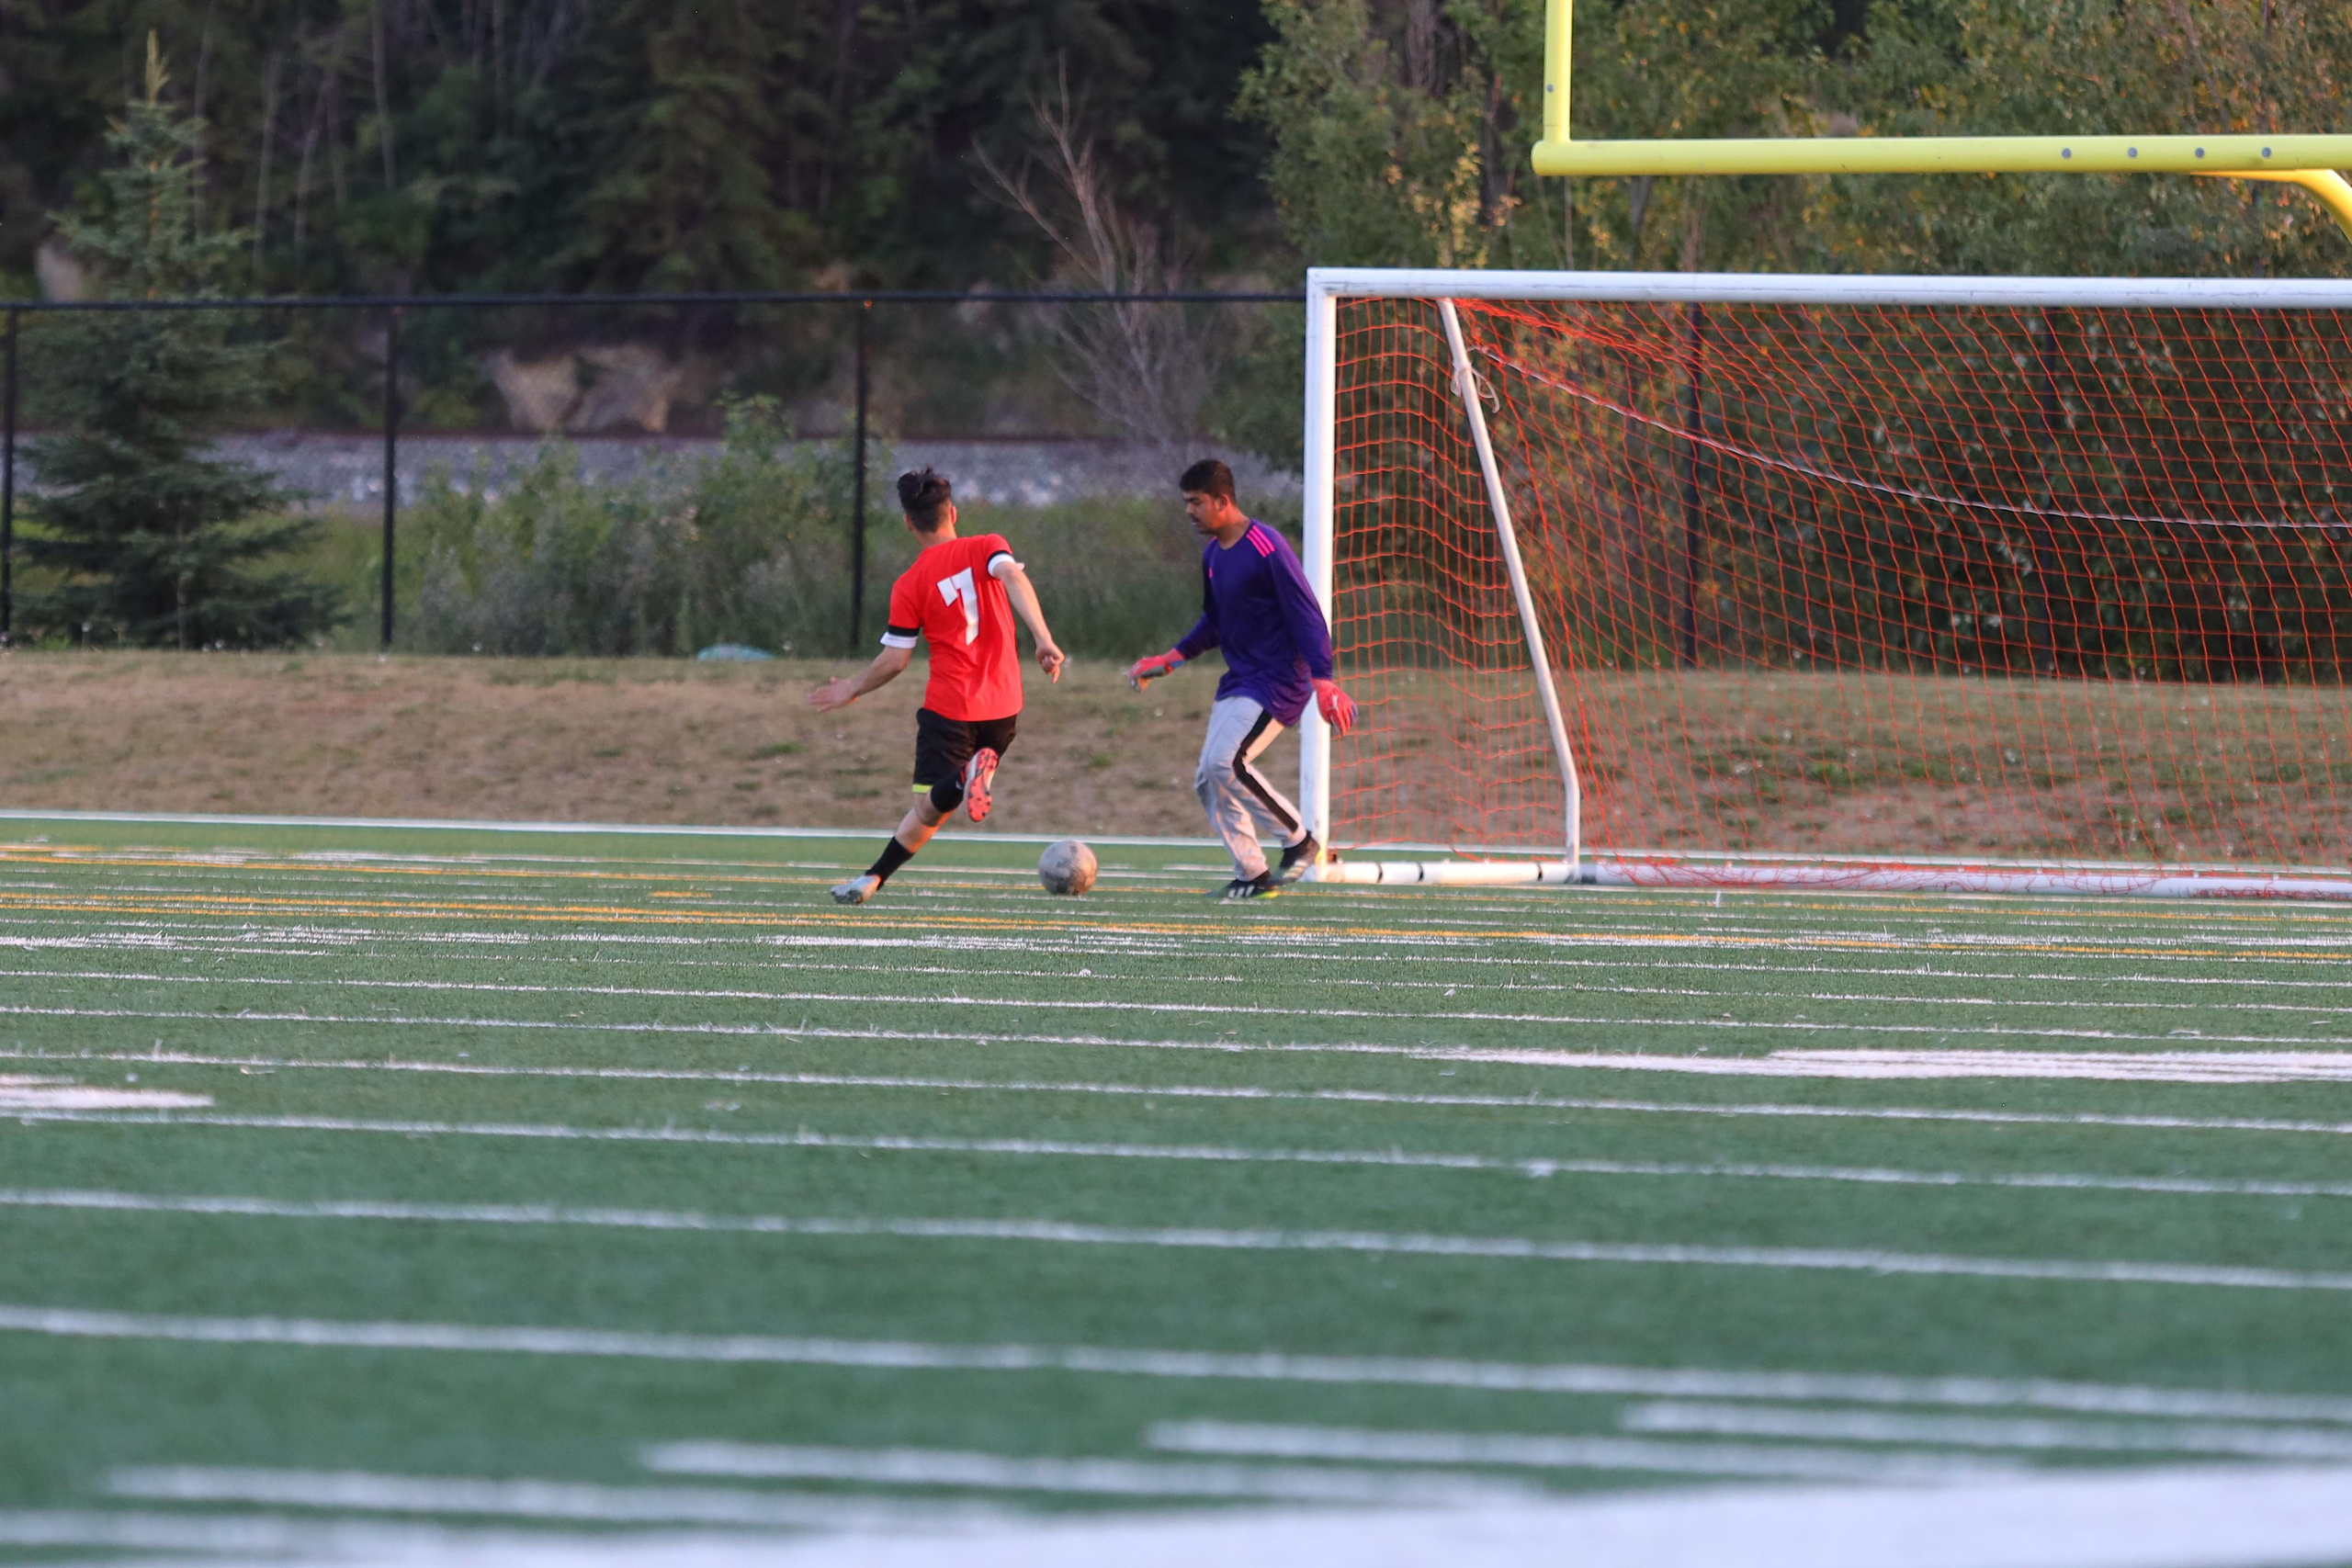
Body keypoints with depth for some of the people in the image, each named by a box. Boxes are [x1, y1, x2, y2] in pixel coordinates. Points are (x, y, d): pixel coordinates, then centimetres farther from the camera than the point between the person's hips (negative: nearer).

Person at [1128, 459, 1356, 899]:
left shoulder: (1267, 549, -17)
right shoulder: (1213, 555, 11)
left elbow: (1306, 615, -18)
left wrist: (1322, 681, -26)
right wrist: (1169, 660, 16)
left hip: (1277, 682, -9)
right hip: (1237, 680, 9)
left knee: (1226, 761, -24)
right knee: (1208, 782, 4)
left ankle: (1299, 841, -9)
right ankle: (1252, 875, 13)